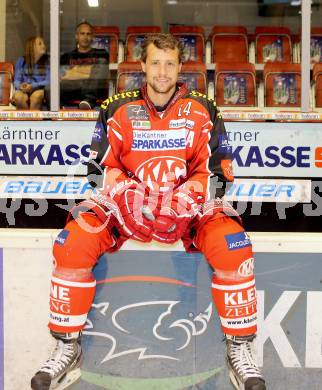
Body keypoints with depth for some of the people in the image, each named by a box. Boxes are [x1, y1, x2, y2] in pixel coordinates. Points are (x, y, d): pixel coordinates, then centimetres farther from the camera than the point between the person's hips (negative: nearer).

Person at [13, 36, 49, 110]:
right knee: (18, 96, -33)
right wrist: (20, 86, -19)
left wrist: (33, 86, -18)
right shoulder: (21, 61, 7)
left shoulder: (47, 61, 3)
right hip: (24, 91, 1)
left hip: (39, 90, -1)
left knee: (36, 95, -36)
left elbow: (48, 81, -4)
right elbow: (17, 80, 5)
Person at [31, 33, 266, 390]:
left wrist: (186, 196, -21)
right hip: (124, 207, 1)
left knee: (233, 246, -28)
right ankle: (67, 346, -6)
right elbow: (101, 168, 2)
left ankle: (239, 348, -11)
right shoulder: (118, 111, 2)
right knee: (72, 244, -23)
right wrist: (126, 193, -18)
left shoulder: (201, 112, 1)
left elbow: (216, 172, -1)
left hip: (189, 209, 0)